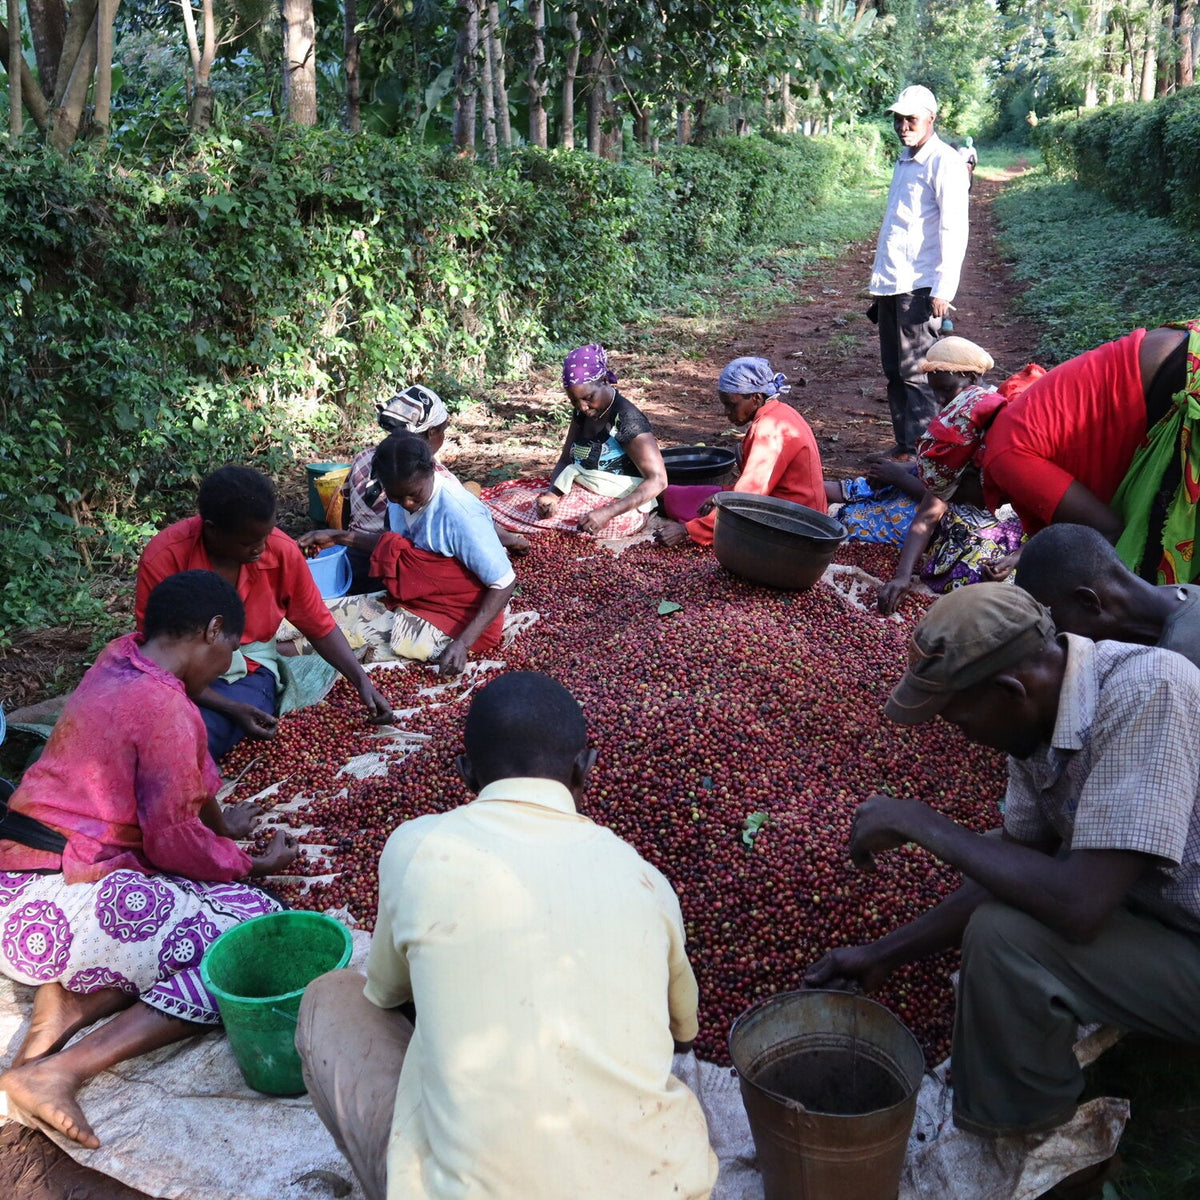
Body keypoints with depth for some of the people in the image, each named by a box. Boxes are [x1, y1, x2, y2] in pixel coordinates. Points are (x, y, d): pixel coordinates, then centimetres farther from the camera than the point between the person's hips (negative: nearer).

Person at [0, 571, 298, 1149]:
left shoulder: (119, 657, 9)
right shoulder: (165, 708, -18)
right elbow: (174, 842, -13)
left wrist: (220, 824, 36)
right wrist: (255, 864, 5)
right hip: (58, 903, -10)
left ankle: (68, 999, -3)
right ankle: (59, 1071, -16)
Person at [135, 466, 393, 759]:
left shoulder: (282, 551, -13)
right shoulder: (162, 559, -20)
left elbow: (320, 627, 2)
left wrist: (362, 681, -10)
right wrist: (229, 708, -25)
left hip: (249, 669, 1)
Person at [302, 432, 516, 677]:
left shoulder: (460, 514, -28)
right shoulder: (401, 492, -7)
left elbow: (504, 584, -22)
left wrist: (463, 642, -31)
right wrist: (340, 537, 3)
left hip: (458, 615, -7)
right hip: (413, 598, 8)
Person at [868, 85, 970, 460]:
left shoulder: (943, 162, -8)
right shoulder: (904, 162, 18)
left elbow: (954, 231, -14)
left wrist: (943, 289, -19)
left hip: (920, 286, -8)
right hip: (890, 284, 9)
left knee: (915, 372, -8)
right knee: (894, 370, 11)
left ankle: (922, 451, -4)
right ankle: (903, 443, 20)